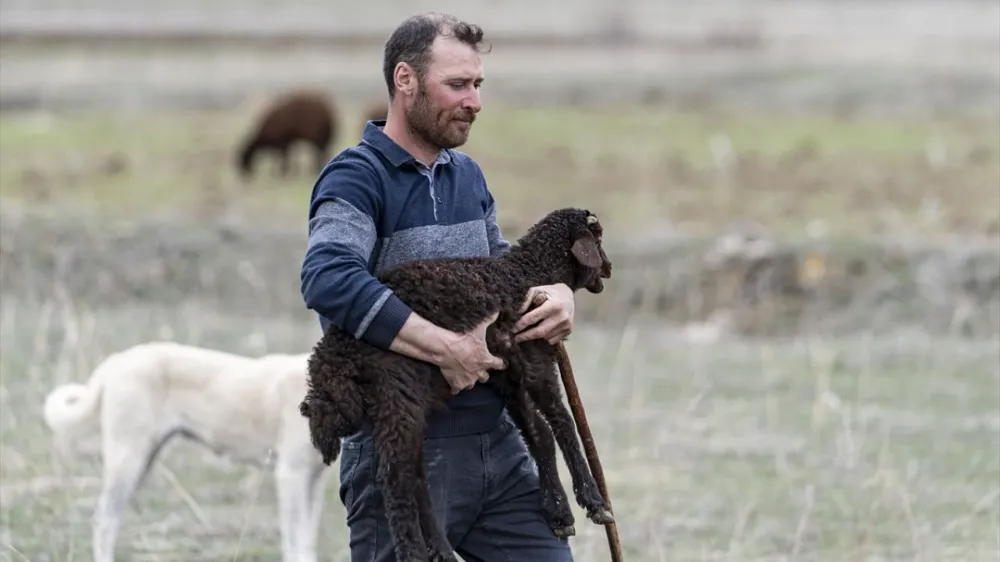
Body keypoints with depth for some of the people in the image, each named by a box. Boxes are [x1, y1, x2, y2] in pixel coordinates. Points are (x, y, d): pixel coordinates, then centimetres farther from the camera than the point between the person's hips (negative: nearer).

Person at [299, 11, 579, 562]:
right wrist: (448, 349, -26)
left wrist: (557, 293, 2)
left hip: (497, 443, 7)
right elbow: (328, 280, -29)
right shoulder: (357, 177, -10)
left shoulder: (467, 175, 14)